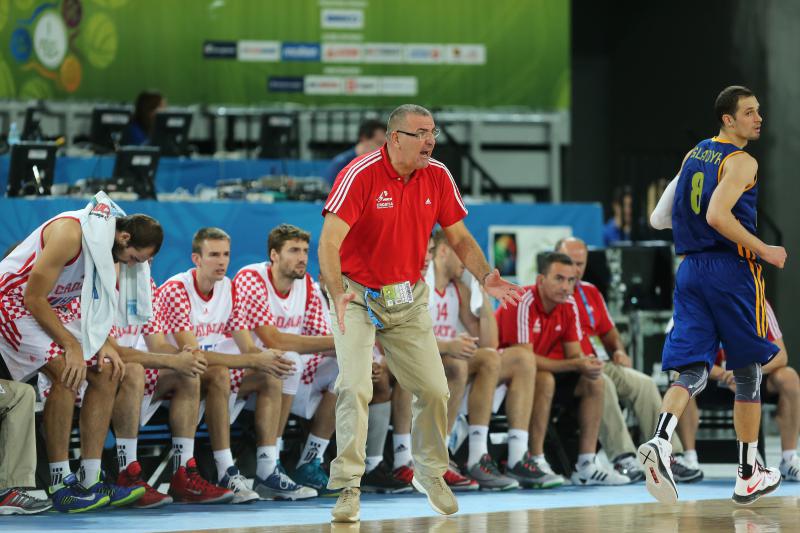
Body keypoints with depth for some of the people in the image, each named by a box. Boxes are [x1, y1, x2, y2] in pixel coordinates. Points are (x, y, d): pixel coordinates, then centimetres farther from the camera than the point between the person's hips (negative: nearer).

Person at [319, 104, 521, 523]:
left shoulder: (438, 177, -4)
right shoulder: (360, 174, -20)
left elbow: (459, 237, 5)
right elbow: (329, 241, -26)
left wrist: (485, 276, -13)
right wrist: (337, 292, -42)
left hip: (408, 299, 5)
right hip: (358, 296, -5)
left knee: (434, 390, 4)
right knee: (355, 387, -18)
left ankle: (430, 473, 27)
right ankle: (348, 487, -11)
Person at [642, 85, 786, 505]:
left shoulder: (693, 155, 14)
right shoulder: (741, 162, -11)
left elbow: (662, 218, 17)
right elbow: (718, 216, -24)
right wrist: (765, 251, -17)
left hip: (690, 268, 6)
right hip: (731, 269, -6)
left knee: (692, 371, 1)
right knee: (748, 373, 7)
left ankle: (659, 441, -27)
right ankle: (748, 476, 13)